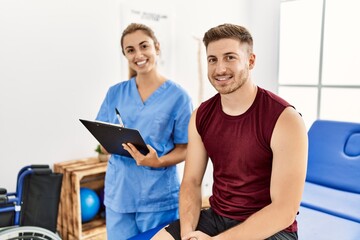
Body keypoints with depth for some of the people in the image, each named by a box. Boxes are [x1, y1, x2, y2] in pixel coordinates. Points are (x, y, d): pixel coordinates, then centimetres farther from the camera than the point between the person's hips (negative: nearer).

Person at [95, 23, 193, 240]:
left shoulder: (178, 96, -6)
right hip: (118, 193, 3)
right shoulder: (115, 93, 5)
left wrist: (158, 162, -22)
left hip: (159, 196, -3)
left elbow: (184, 149, -4)